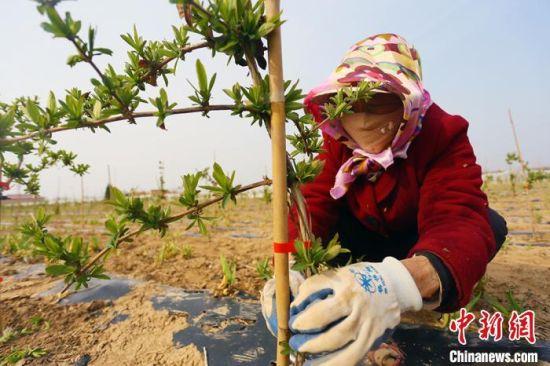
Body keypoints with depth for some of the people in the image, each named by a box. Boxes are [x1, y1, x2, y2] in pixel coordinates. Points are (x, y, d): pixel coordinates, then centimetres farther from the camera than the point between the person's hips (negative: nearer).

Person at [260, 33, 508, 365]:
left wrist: (402, 280, -67)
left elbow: (461, 220, -44)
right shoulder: (338, 141, -20)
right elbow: (315, 202, -30)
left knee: (489, 223, -28)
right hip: (367, 240, 2)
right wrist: (293, 267, -51)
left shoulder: (444, 136, -29)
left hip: (423, 245, -1)